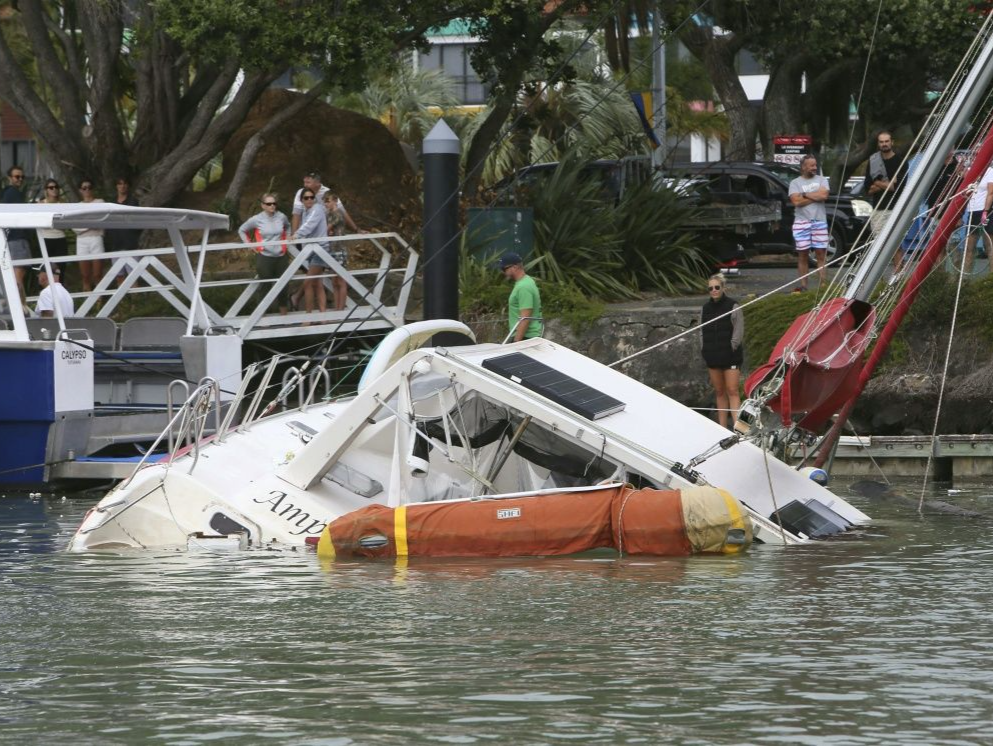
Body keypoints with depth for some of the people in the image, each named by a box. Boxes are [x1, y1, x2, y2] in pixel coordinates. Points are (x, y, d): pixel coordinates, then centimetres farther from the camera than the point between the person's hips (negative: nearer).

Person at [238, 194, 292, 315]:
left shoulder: (281, 217, 1)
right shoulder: (256, 220, -6)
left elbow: (287, 227, 24)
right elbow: (242, 230, 8)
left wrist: (286, 239, 11)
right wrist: (250, 244, 1)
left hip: (280, 256, 3)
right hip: (264, 257, -3)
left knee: (282, 286, 7)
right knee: (265, 286, 2)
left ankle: (283, 313, 20)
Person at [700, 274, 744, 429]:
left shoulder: (733, 306, -4)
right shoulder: (706, 308, 11)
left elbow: (739, 332, -5)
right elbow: (702, 331, 15)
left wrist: (731, 349, -10)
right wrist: (707, 352, 6)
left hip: (730, 357, -5)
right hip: (712, 358, 5)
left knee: (732, 391, -11)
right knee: (719, 392, 9)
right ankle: (722, 428, 12)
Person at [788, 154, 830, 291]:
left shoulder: (821, 180, 9)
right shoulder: (795, 183, 5)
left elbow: (824, 195, -8)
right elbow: (796, 201, -9)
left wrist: (805, 195, -5)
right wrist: (815, 196, -5)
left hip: (819, 222, 0)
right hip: (801, 223, 0)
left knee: (821, 254, -1)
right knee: (802, 255, 2)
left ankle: (823, 284, -2)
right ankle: (803, 286, 5)